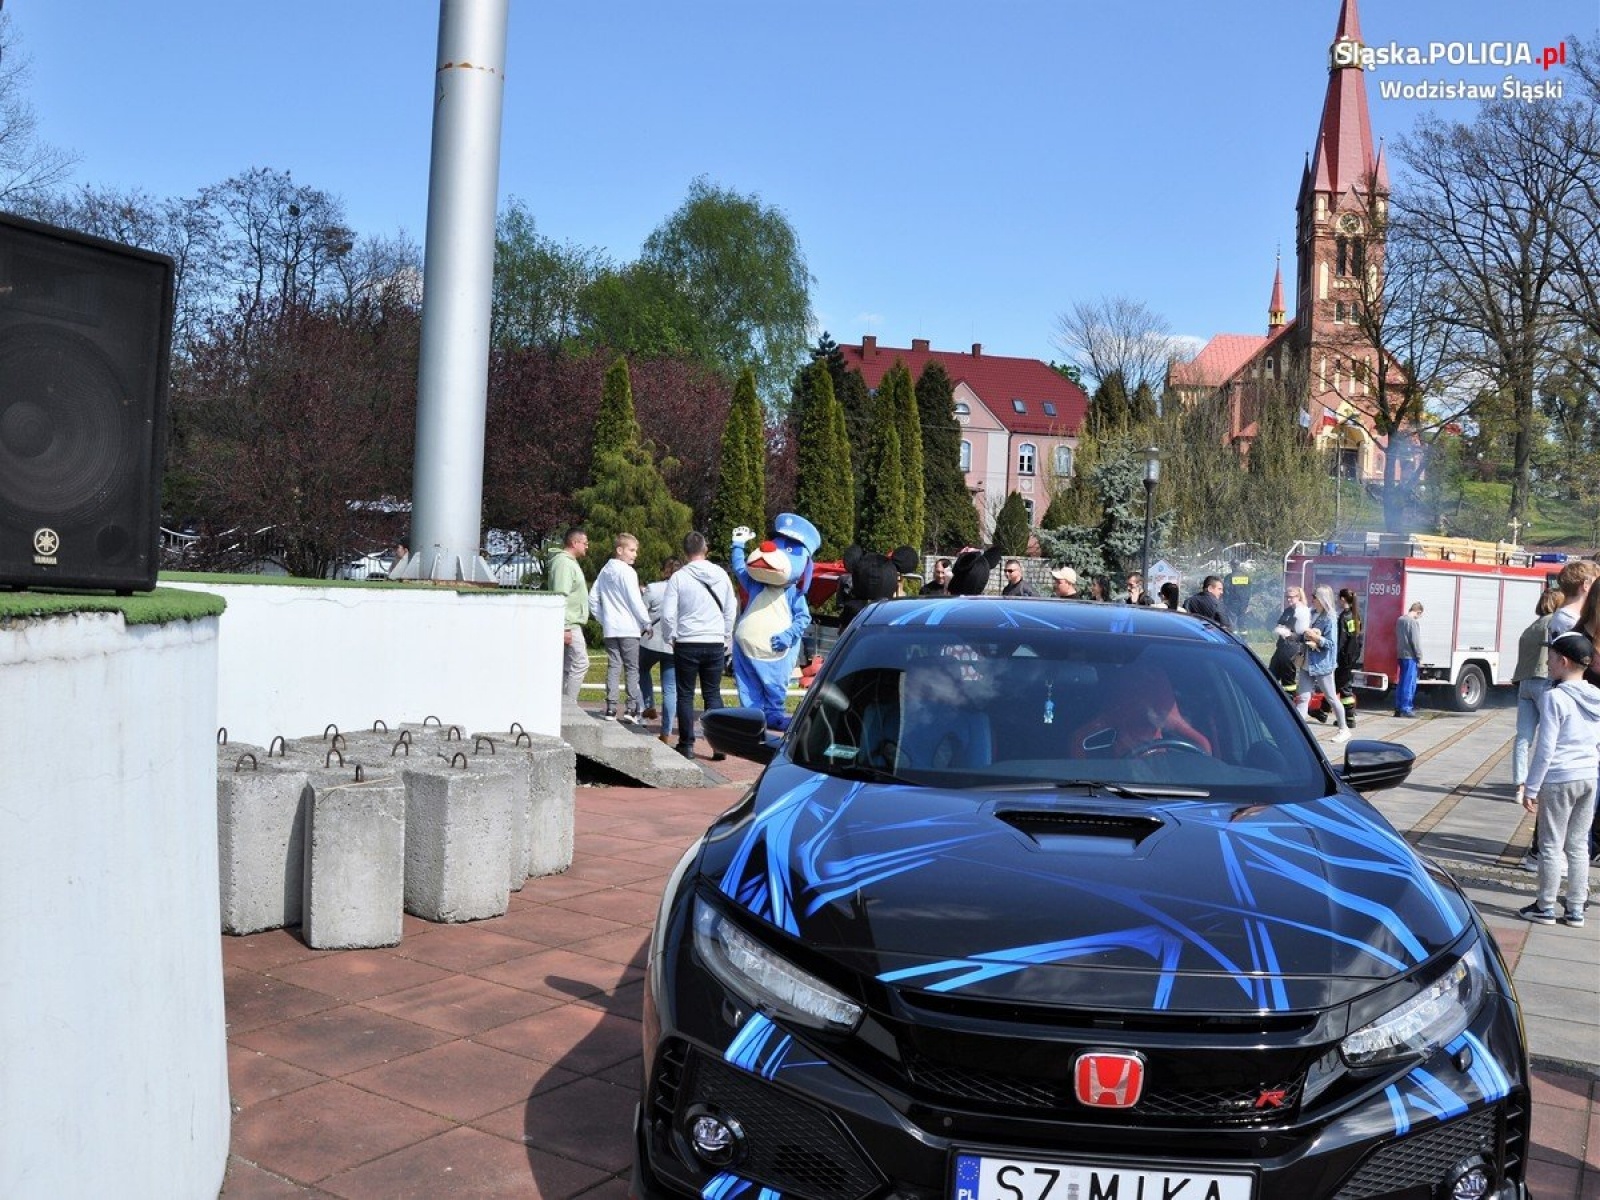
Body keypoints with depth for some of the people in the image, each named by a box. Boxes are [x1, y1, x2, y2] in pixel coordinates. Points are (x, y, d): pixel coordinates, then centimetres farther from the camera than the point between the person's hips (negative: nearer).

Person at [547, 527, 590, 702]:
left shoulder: (570, 562, 20)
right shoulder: (563, 563, -13)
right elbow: (560, 597, -21)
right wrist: (564, 628, -25)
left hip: (571, 624, 10)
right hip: (569, 624, -10)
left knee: (567, 667, 11)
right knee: (580, 663, -11)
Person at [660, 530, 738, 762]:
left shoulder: (679, 577, -7)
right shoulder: (721, 575, 3)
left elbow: (668, 614, -8)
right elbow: (731, 611, 10)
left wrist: (670, 637, 9)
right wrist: (726, 639, 20)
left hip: (687, 644, -3)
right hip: (715, 643, 3)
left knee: (686, 695, 7)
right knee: (713, 695, 9)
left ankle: (687, 744, 8)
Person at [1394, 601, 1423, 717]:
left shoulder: (1400, 620, 11)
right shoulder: (1414, 622, -15)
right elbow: (1415, 641, -15)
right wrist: (1419, 656, -6)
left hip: (1400, 655, 8)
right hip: (1410, 656, -8)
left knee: (1401, 682, 13)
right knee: (1408, 682, -3)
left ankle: (1399, 707, 16)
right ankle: (1405, 708, -1)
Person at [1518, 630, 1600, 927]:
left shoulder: (1554, 698, -16)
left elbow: (1545, 749, -15)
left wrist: (1531, 788, -10)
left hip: (1558, 780, -6)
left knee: (1551, 846, 4)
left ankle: (1545, 907, 13)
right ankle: (1576, 909, 18)